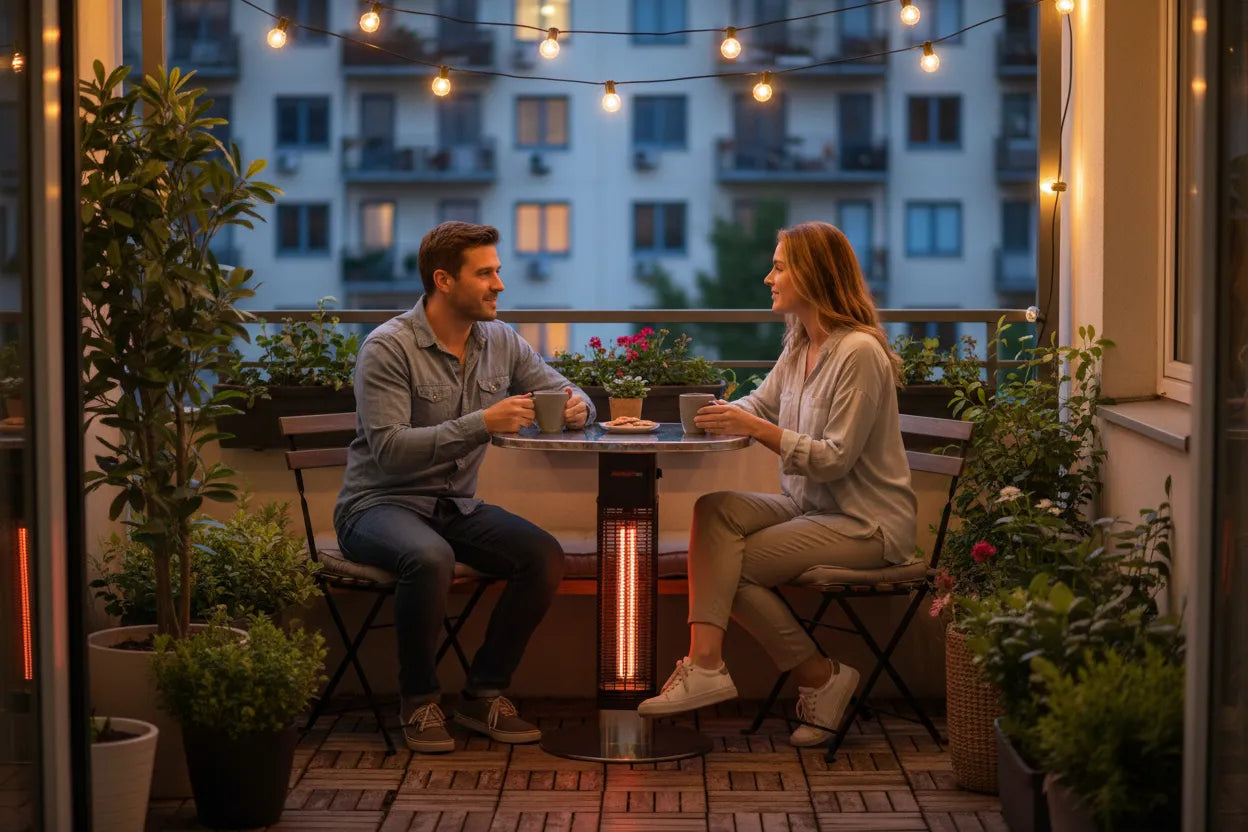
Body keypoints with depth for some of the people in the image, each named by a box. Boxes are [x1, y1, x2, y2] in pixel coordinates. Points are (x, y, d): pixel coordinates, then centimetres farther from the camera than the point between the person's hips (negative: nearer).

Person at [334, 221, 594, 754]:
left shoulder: (500, 342, 5)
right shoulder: (388, 349, -15)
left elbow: (566, 396, 12)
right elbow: (389, 449, -25)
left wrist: (578, 407, -15)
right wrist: (483, 423, -32)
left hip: (457, 506, 6)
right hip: (378, 504, -6)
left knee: (545, 556, -18)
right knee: (431, 558, -38)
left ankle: (484, 694, -4)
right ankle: (417, 700, -15)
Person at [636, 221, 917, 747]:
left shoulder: (859, 353, -18)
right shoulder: (799, 347, 11)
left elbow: (835, 459, -21)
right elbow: (759, 403, 17)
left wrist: (759, 429, -26)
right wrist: (721, 415, -5)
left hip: (867, 525, -9)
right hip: (810, 507, 9)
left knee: (735, 566, -14)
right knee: (715, 510, -15)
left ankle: (821, 679, -2)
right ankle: (704, 664, -27)